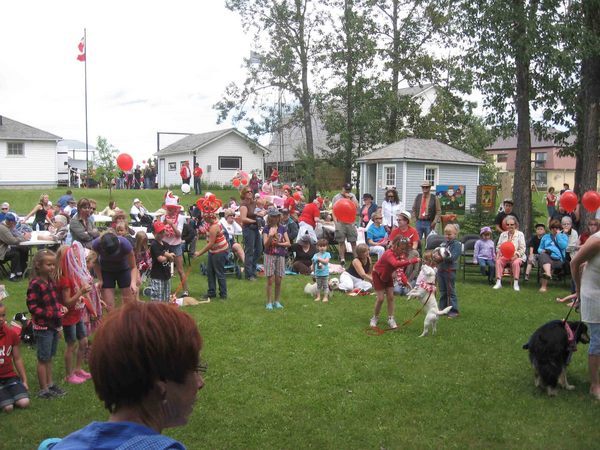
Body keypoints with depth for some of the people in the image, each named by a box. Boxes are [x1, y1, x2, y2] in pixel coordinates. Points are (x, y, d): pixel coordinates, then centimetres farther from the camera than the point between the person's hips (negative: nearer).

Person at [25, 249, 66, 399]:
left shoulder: (51, 281, 6)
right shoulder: (35, 284, -19)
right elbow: (32, 307, -21)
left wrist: (60, 307, 0)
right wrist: (52, 314, -24)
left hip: (53, 325, 8)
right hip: (42, 327, -8)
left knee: (49, 357, 18)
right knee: (43, 358, 3)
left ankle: (50, 384, 30)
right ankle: (44, 390, 14)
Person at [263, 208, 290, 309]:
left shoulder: (282, 228, 5)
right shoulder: (266, 229, -3)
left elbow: (288, 243, 2)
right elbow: (265, 245, -11)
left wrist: (278, 243, -10)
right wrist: (270, 236, -26)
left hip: (280, 256, 2)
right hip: (269, 256, -2)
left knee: (278, 280, 6)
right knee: (270, 280, -2)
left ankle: (277, 301, 18)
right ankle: (269, 302, 5)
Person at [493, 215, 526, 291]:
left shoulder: (520, 234, 6)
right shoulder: (503, 234, 17)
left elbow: (522, 248, -1)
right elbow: (498, 246, 16)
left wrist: (516, 255, -18)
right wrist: (499, 253, -7)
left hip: (516, 256, -3)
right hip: (504, 255, 3)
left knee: (516, 262, -36)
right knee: (498, 261, -28)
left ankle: (516, 283, -29)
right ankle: (498, 282, -28)